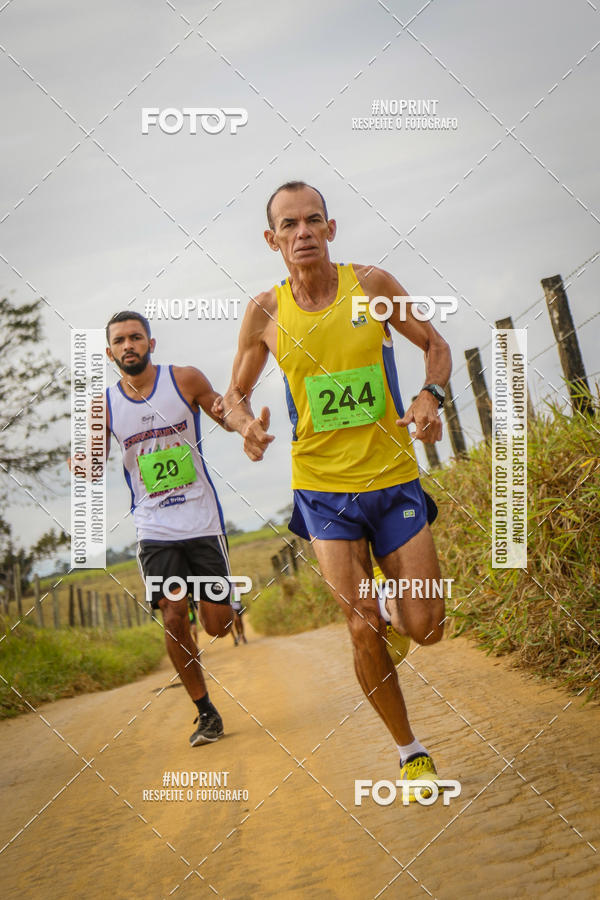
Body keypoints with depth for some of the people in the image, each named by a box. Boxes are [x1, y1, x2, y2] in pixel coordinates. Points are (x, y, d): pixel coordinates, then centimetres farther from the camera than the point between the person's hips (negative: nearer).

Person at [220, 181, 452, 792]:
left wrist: (430, 396, -13)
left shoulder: (372, 285, -5)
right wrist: (245, 424, -15)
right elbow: (234, 395, 8)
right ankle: (409, 752, 16)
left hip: (393, 478, 1)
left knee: (425, 630, 0)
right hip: (323, 488, 0)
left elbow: (435, 345, 7)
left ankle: (388, 608, 39)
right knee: (363, 633, -5)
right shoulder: (265, 312, -4)